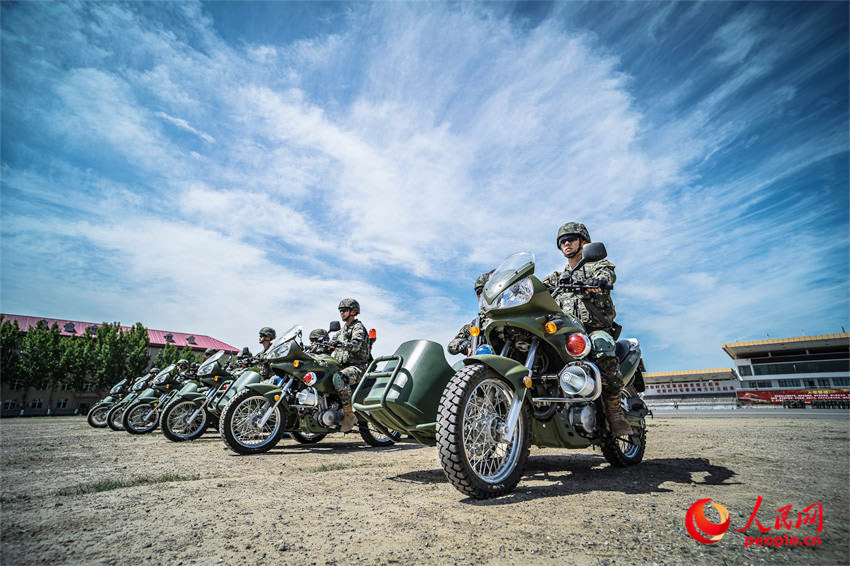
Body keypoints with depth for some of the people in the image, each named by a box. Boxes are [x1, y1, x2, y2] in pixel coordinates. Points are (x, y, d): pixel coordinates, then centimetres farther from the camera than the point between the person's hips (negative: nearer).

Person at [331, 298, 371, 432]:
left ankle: (349, 416, -29)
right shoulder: (343, 329, 22)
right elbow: (337, 351, 29)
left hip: (358, 367, -9)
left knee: (339, 378, -37)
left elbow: (356, 345, -26)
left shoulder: (358, 327, -6)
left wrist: (342, 344, -43)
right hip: (342, 366, 9)